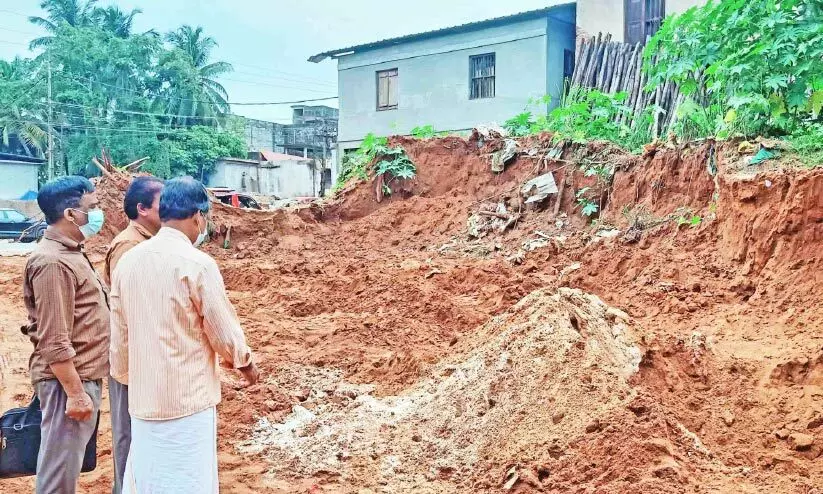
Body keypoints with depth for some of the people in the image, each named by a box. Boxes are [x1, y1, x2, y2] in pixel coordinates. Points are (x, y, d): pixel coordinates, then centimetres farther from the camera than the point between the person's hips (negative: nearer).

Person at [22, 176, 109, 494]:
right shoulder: (53, 261, -19)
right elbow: (55, 342, -22)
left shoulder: (69, 252, 12)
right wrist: (75, 393, -21)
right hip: (69, 380, -10)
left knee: (68, 462, 19)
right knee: (60, 466, 0)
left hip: (84, 376, 10)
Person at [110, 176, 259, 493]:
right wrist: (245, 363, 9)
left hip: (143, 399, 6)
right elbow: (225, 333, -10)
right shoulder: (197, 263, -16)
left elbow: (119, 337, 9)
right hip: (187, 399, -6)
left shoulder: (128, 260, 2)